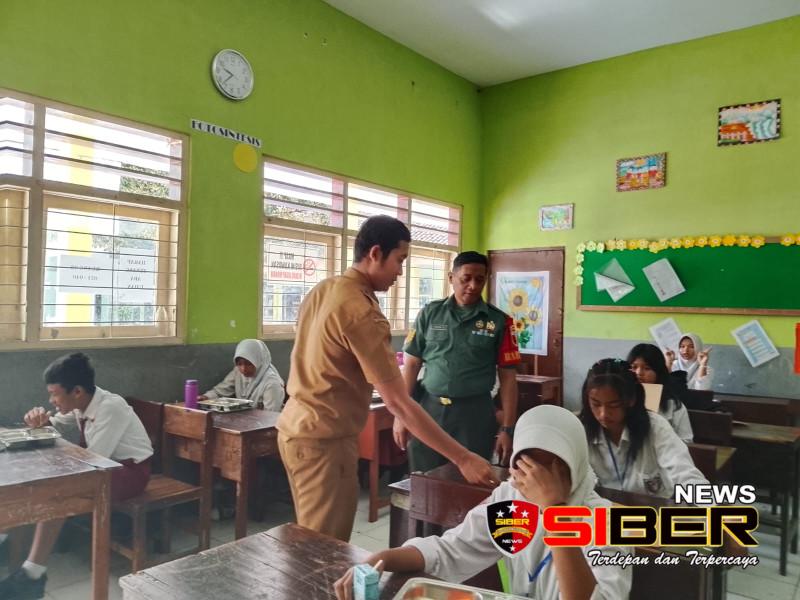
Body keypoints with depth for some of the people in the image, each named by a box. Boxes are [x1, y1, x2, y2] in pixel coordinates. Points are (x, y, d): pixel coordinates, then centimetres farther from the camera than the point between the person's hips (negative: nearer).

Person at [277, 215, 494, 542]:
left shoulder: (322, 290, 5)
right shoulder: (361, 312, -23)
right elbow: (398, 403, -25)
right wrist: (463, 458, -21)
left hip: (297, 426, 10)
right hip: (323, 440, -10)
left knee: (313, 541, 21)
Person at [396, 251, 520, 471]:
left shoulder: (499, 321, 0)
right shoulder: (429, 313, 3)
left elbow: (507, 378, 1)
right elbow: (412, 364, 5)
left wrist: (507, 428, -4)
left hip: (474, 413, -1)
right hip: (428, 409, 1)